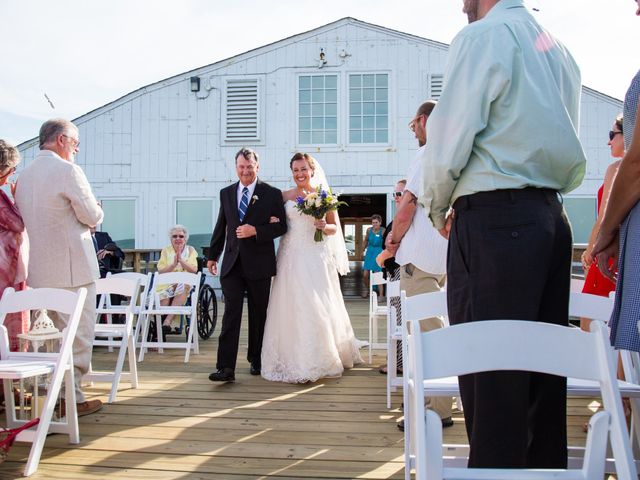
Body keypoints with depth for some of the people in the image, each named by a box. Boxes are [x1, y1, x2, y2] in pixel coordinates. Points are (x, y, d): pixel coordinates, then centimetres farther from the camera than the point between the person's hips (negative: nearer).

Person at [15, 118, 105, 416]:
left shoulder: (24, 175, 12)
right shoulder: (67, 170, -13)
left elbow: (24, 218, 19)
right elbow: (93, 217, -11)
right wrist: (94, 212, 11)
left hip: (40, 269, 8)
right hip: (71, 268, -8)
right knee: (78, 335, 0)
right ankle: (72, 399, 4)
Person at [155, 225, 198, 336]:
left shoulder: (190, 250, 9)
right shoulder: (166, 251, 11)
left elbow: (194, 270, -4)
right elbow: (160, 270, 0)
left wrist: (181, 260, -19)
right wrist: (173, 264, -17)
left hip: (185, 284, -1)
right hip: (166, 284, 1)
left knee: (182, 289, -35)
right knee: (165, 294, -32)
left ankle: (167, 322, -37)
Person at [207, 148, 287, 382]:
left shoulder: (272, 194, -1)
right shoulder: (226, 193, 11)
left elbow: (281, 226, -4)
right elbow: (221, 227, 16)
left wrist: (255, 230, -18)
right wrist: (213, 256, 17)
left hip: (259, 264, -2)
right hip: (232, 263, 2)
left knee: (258, 315, 10)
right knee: (231, 313, -6)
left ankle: (256, 361, 26)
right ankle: (226, 367, -9)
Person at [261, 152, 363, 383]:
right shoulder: (285, 196, 9)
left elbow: (335, 228, 9)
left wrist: (324, 226, -12)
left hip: (316, 256, -1)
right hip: (291, 256, 1)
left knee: (318, 306, -2)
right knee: (292, 306, -2)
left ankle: (319, 359, 11)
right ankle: (294, 359, 7)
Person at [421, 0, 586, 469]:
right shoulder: (559, 49, 20)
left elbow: (449, 141, -10)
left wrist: (438, 209, 6)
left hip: (493, 219, -8)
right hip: (551, 217, 9)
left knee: (487, 365, -4)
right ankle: (547, 465, 23)